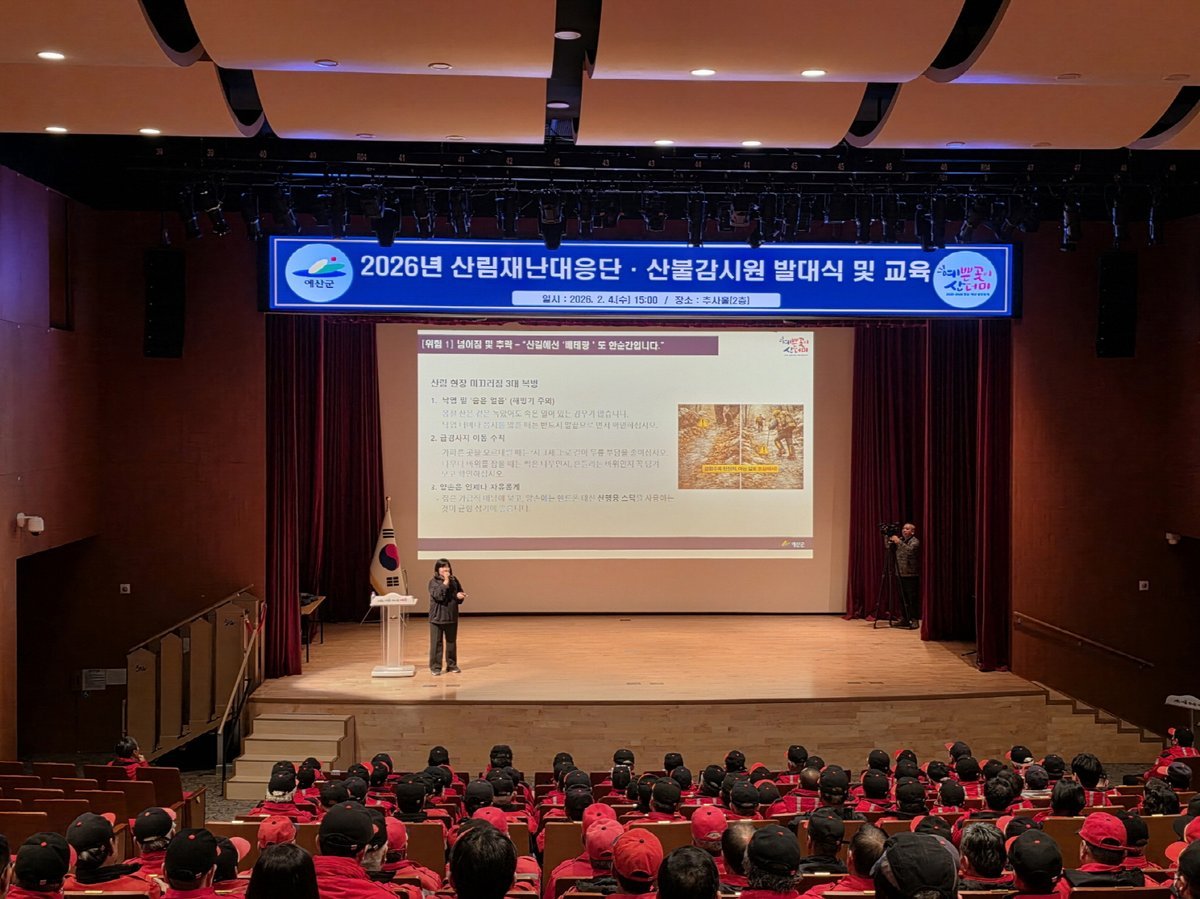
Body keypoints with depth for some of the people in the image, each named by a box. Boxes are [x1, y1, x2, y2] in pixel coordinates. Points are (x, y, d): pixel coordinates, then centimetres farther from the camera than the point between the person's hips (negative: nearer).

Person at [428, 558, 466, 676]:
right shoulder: (433, 581, -7)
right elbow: (438, 595, -21)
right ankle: (435, 667, 6)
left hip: (452, 617, 4)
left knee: (452, 642, 12)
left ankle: (452, 665, 23)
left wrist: (460, 596, -9)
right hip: (437, 617, -4)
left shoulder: (454, 580, 6)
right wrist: (446, 581, -21)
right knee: (436, 642, 0)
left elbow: (460, 593, 15)